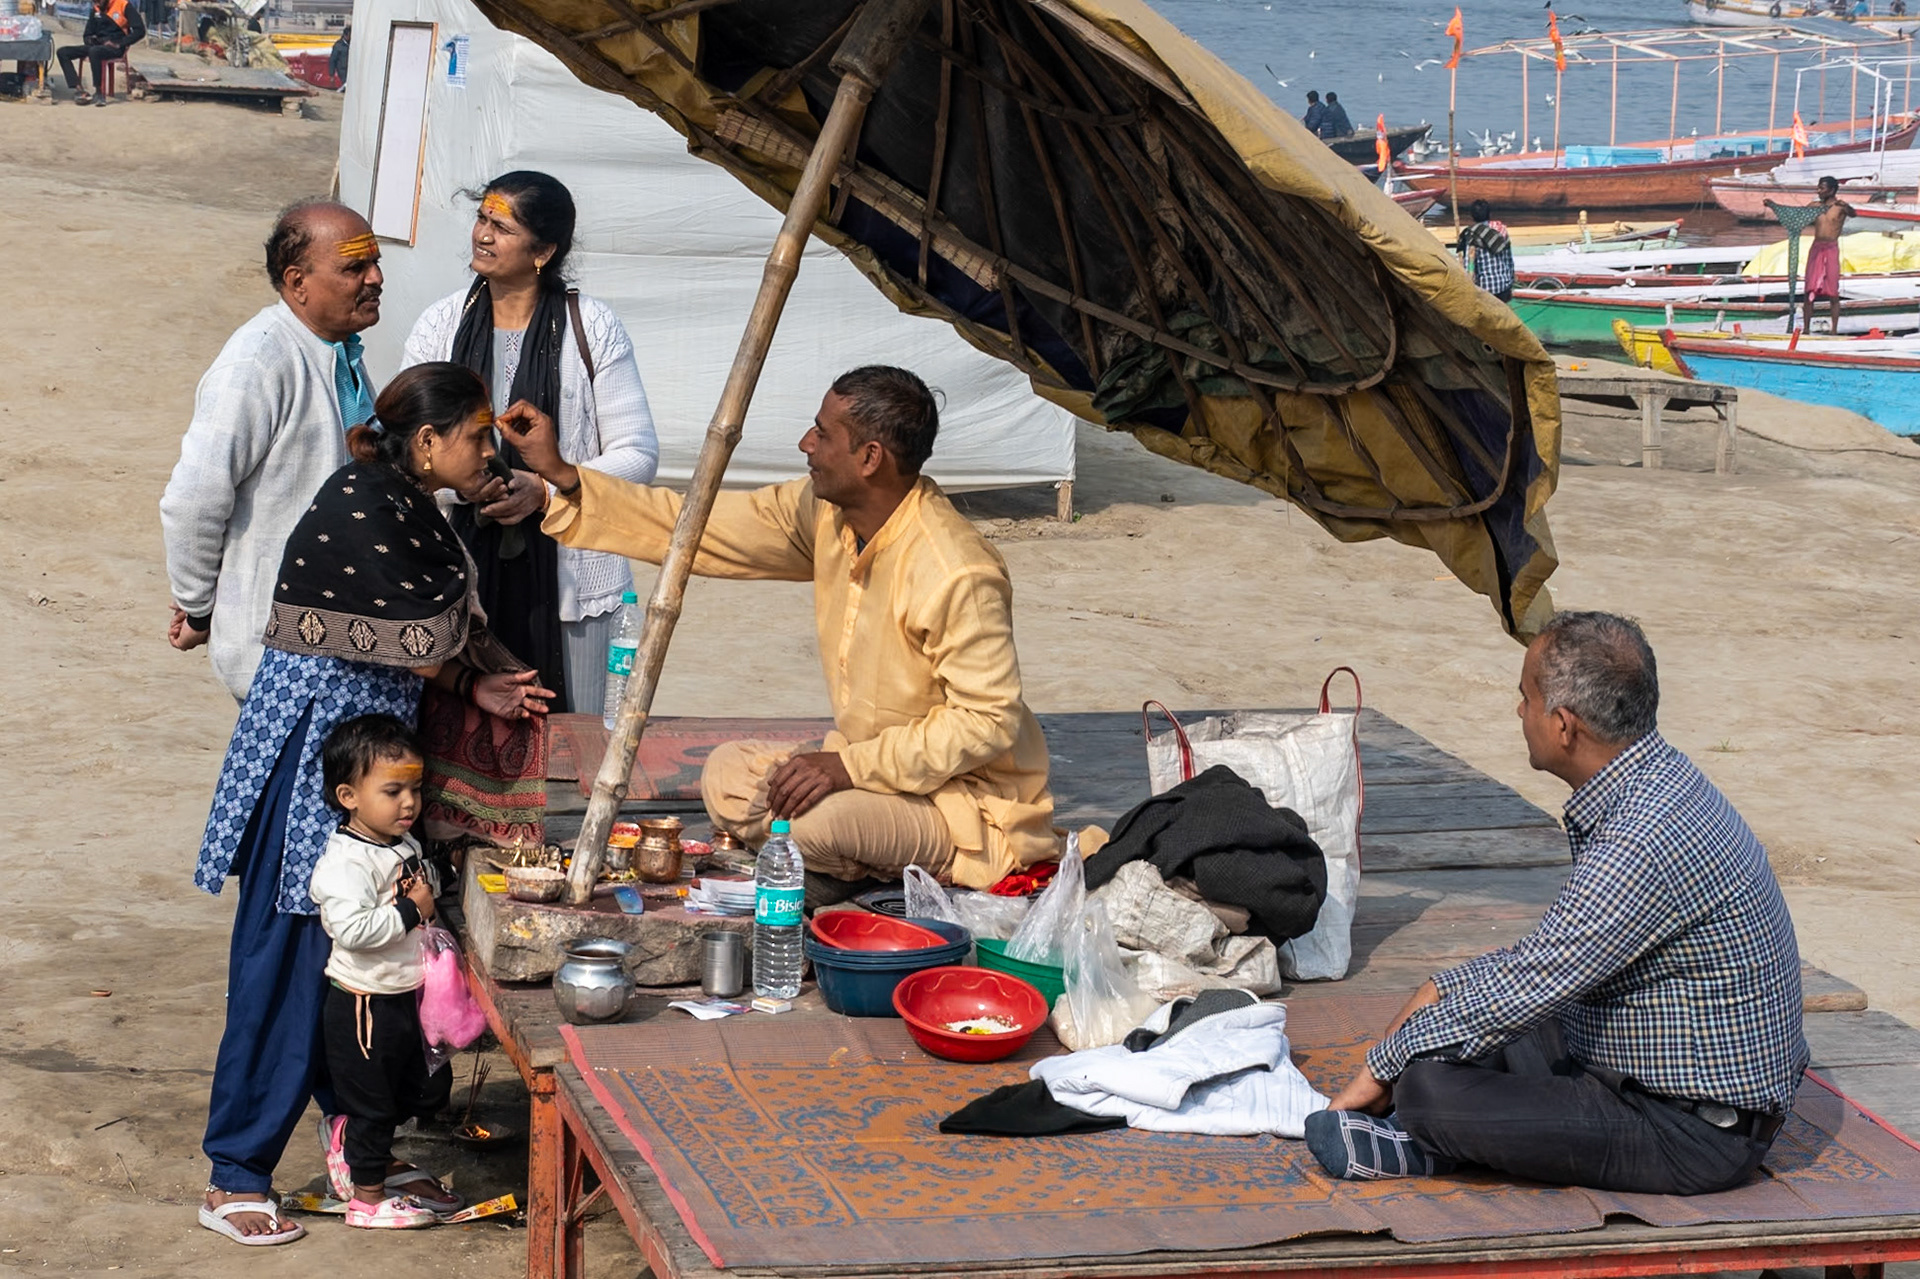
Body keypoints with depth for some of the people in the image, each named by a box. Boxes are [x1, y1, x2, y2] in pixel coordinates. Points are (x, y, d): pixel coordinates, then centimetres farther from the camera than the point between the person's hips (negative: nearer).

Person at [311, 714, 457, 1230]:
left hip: (407, 995, 9)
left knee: (427, 1091, 18)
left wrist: (430, 891, 3)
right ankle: (367, 1195, 20)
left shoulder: (405, 845, 6)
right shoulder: (346, 861, -22)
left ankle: (349, 1139, 34)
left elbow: (425, 888, 26)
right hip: (363, 1006, -9)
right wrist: (410, 911, -24)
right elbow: (351, 928, -32)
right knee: (371, 1104, 5)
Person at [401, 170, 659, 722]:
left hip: (568, 571, -2)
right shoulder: (442, 324, 5)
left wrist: (544, 489, -17)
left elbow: (637, 454, -2)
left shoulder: (593, 329, -2)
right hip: (463, 567, 2)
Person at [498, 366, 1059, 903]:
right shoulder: (824, 514, -2)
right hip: (871, 769, 9)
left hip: (970, 802, -9)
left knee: (809, 817, -30)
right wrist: (560, 475, 1)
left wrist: (850, 766, -29)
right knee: (729, 773, 2)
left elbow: (988, 720, -27)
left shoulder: (956, 575, -28)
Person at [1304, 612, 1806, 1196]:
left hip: (1694, 1135, -10)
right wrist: (1444, 990, 11)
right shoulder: (1657, 781, 5)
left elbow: (1534, 983, -23)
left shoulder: (1647, 840, -28)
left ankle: (1427, 1143, 9)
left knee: (1429, 1085, -21)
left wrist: (1384, 1065, -11)